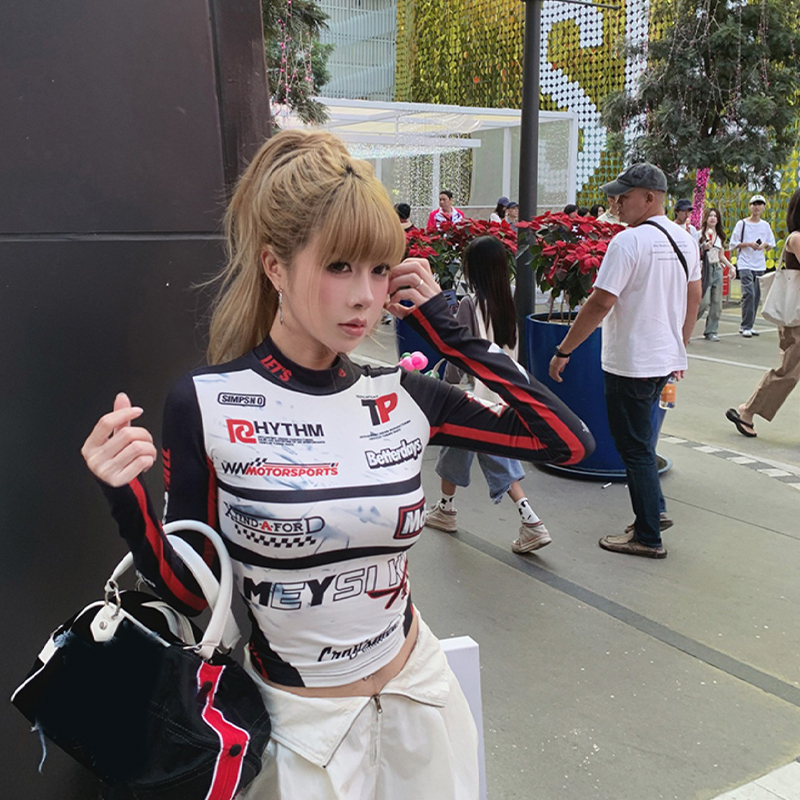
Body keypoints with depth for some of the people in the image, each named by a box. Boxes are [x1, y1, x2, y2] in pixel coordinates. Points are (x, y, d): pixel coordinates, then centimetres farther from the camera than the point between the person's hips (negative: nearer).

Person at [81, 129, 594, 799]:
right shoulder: (207, 404, -17)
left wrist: (449, 331, -10)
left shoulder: (401, 397, -9)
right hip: (296, 716, -3)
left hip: (416, 691, 4)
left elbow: (569, 440, -7)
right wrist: (128, 502, -28)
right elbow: (191, 592, -10)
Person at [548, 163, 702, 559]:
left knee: (635, 448, 2)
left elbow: (600, 303, -22)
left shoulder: (629, 241, -18)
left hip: (630, 363, -8)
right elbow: (693, 299, 15)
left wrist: (563, 351, -15)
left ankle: (648, 537, 11)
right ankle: (654, 510, 30)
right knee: (641, 441, 23)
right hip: (665, 359, 8)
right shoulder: (684, 240, 8)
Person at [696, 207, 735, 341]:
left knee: (717, 303, 2)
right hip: (705, 269, -6)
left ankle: (711, 331, 9)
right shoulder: (700, 234, -1)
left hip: (717, 269, 6)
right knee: (704, 302, -14)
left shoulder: (720, 235, 16)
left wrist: (731, 266, 10)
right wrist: (704, 247, -20)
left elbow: (721, 256, 21)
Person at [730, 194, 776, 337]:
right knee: (749, 294, -16)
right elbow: (733, 244, -1)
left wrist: (764, 245, -5)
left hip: (760, 265, 5)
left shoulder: (765, 225, 12)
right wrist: (749, 244, -14)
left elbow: (772, 243, 17)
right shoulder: (742, 223, 0)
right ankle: (746, 327, -11)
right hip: (745, 264, -5)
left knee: (756, 296, 5)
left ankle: (748, 325, 14)